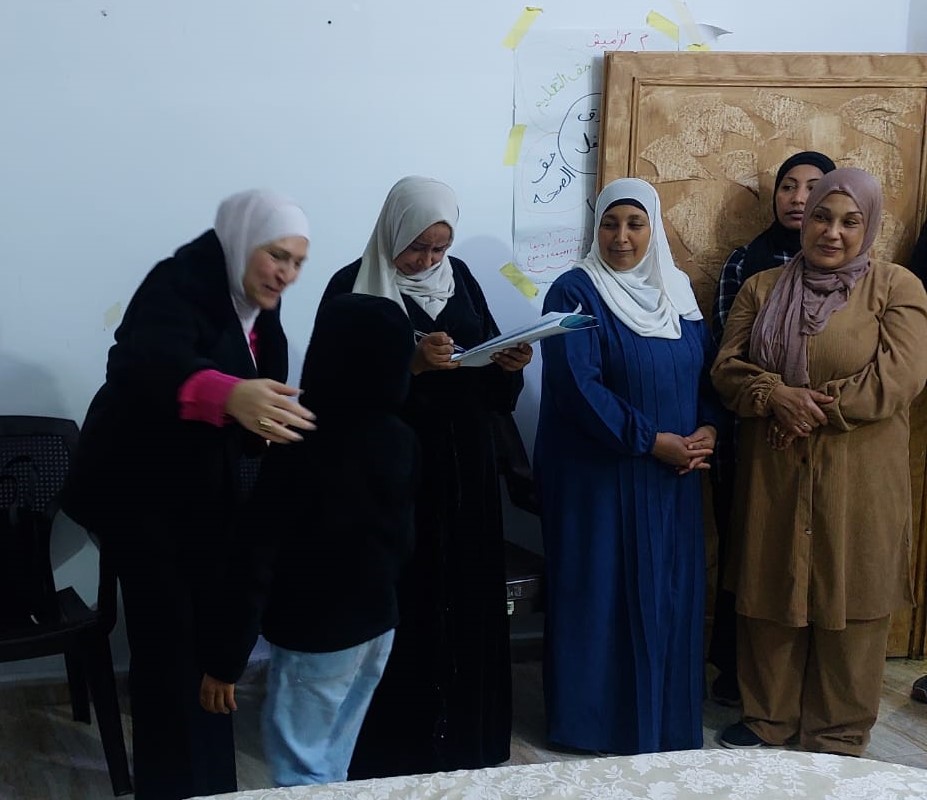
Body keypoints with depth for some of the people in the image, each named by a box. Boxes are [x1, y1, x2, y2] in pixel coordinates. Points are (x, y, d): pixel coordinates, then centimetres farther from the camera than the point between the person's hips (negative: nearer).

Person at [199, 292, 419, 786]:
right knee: (331, 768, 19)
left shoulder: (298, 449, -22)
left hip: (315, 634, -6)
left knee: (300, 772, 5)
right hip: (377, 622, 6)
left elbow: (256, 561, -20)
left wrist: (225, 661, -14)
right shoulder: (402, 440, -4)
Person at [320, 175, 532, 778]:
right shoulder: (353, 287, -6)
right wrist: (410, 363, -25)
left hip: (465, 467, 5)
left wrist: (509, 364, -9)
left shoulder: (459, 277, 9)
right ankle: (398, 745, 11)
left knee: (467, 598, 9)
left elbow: (486, 353, 13)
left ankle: (468, 736, 23)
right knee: (402, 607, -2)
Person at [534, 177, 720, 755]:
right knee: (603, 593, 0)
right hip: (600, 476, -5)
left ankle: (666, 717, 23)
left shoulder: (678, 291, 10)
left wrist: (708, 430, -8)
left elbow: (708, 368, 11)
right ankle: (596, 721, 14)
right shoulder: (575, 292, -9)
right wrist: (655, 441, -18)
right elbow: (577, 385, -18)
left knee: (670, 593, 10)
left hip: (673, 476, 6)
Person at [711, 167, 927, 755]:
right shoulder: (762, 289, 10)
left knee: (848, 600, 4)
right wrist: (776, 398, -16)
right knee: (771, 595, 11)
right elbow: (728, 366, 3)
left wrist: (818, 409, -15)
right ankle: (768, 717, 27)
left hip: (858, 479, -3)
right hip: (774, 471, 3)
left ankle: (839, 734, 20)